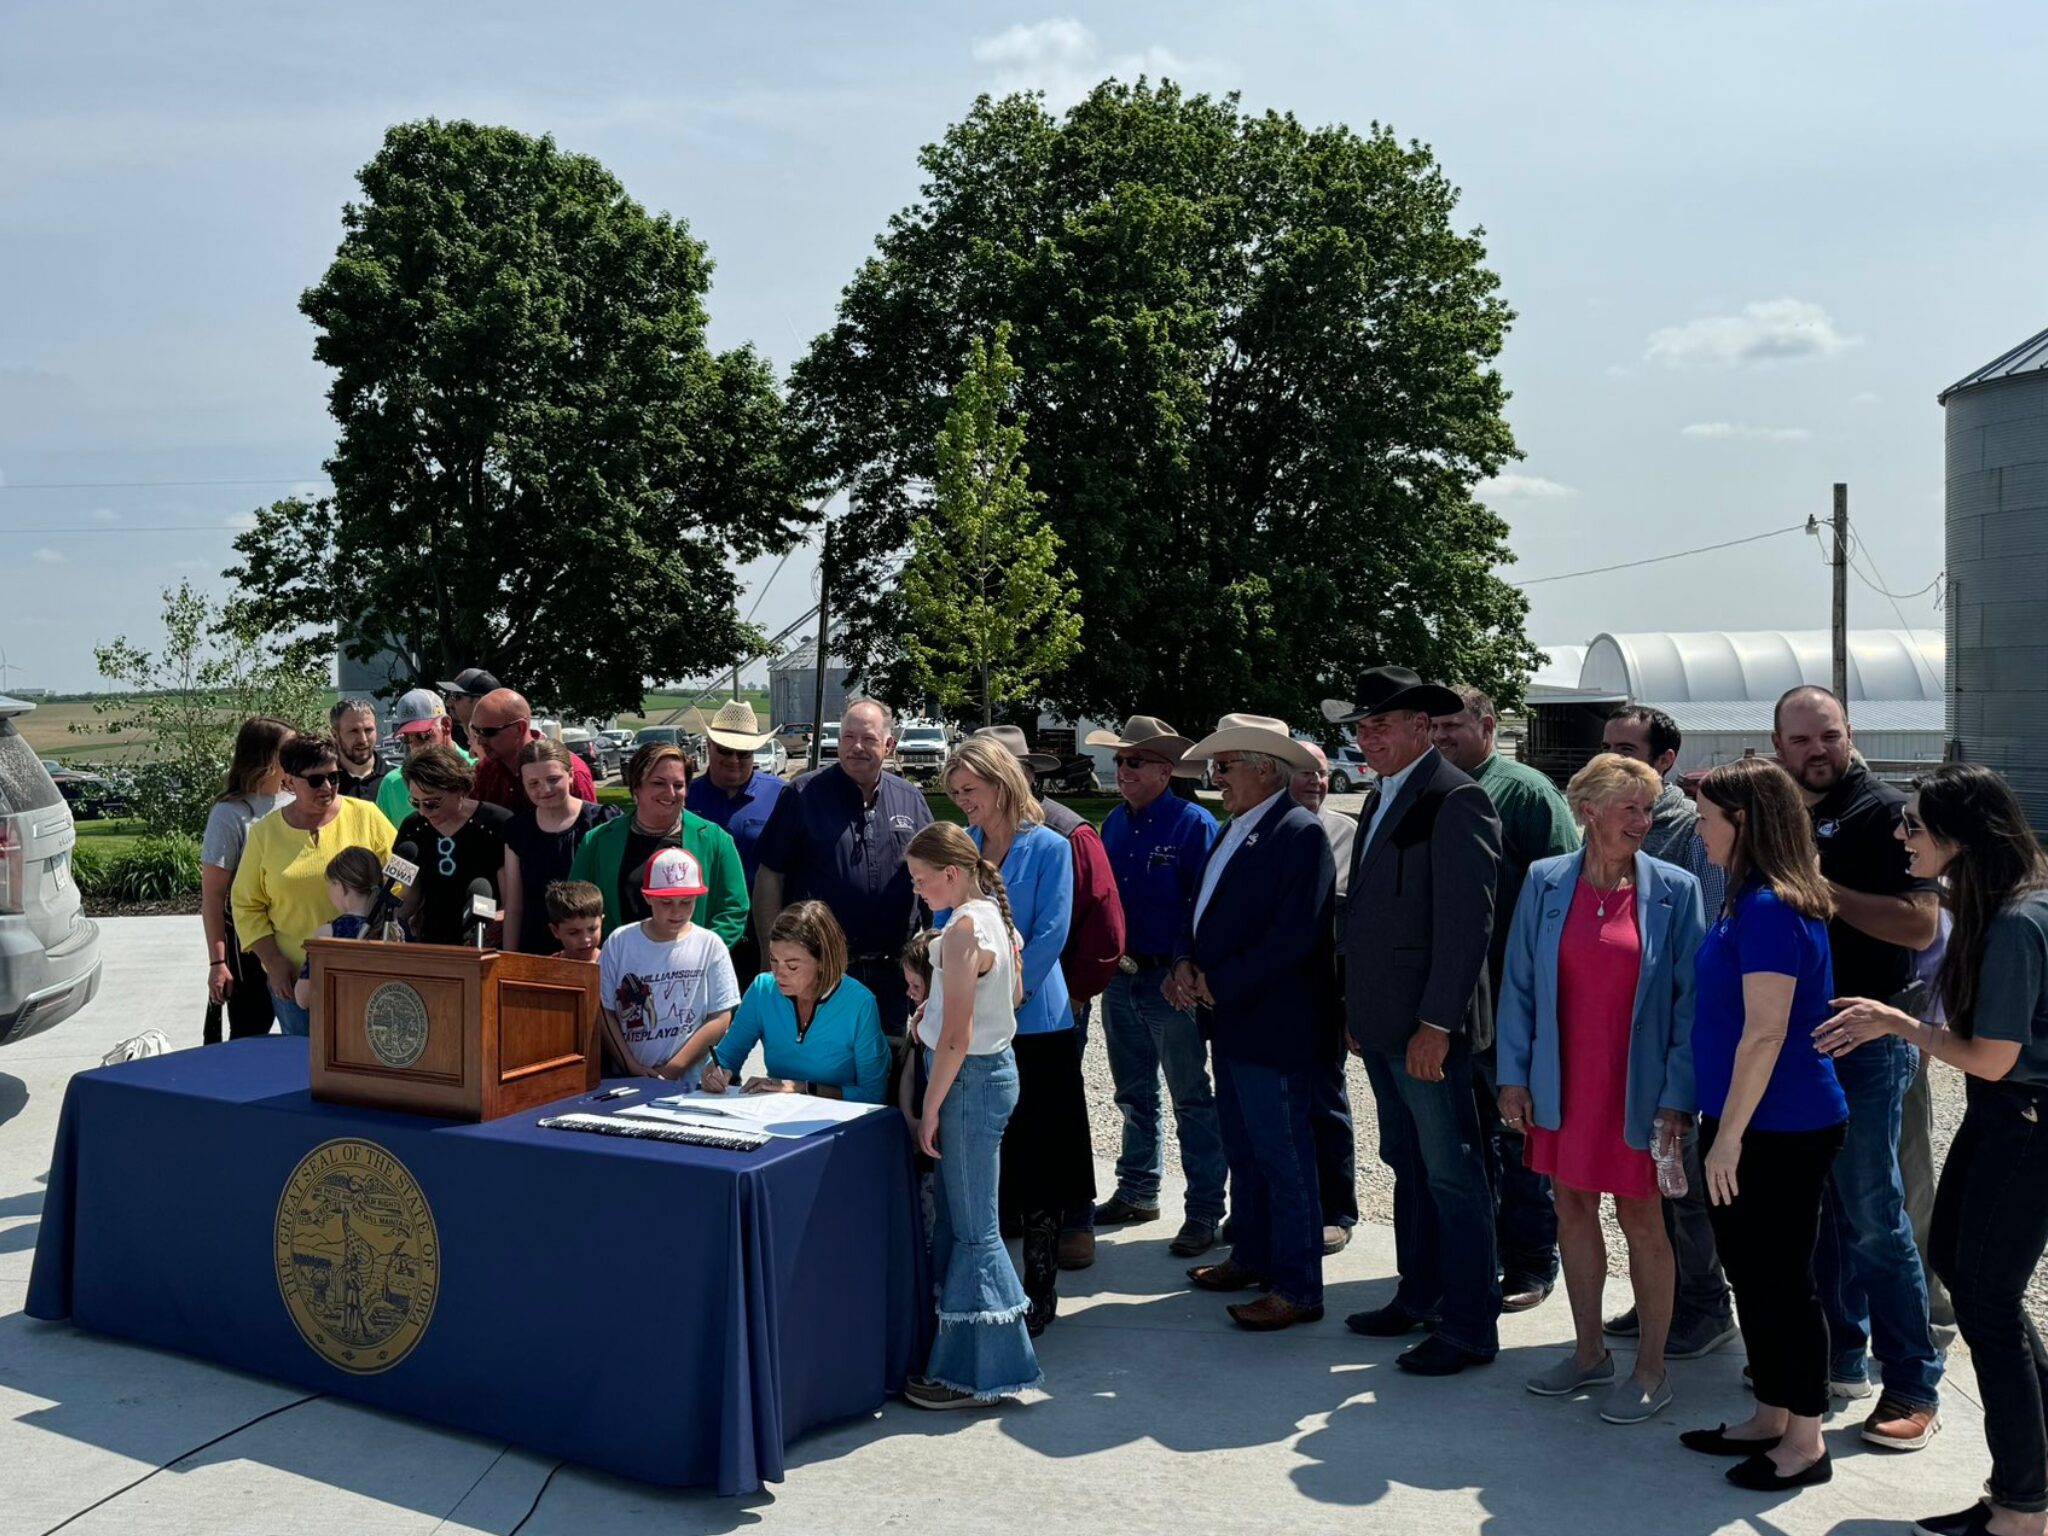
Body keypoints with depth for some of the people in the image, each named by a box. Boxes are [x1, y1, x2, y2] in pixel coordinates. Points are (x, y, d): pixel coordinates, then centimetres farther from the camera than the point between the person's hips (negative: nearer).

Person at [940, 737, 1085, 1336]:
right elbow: (943, 928, 10)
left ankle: (1041, 1292, 16)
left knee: (1034, 1160, 4)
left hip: (1032, 1024, -4)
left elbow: (1049, 936, -9)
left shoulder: (1049, 848, -4)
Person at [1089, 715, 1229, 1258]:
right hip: (1119, 978, 7)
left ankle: (1204, 1210, 8)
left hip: (1171, 982, -7)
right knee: (1134, 1095, 18)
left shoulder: (1193, 824, -10)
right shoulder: (1112, 825, 10)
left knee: (1192, 1100, 1)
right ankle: (1136, 1192, 30)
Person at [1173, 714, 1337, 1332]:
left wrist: (1218, 986, -19)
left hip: (1275, 1026, -10)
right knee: (1242, 1151, 20)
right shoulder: (1233, 832, 13)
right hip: (1231, 1024, 10)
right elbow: (1205, 911, 17)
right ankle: (1251, 1257, 34)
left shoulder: (1299, 834, -16)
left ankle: (1297, 1287, 10)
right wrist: (1186, 963, -3)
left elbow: (1294, 935, -23)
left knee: (1283, 1156, -1)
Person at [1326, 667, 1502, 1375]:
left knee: (1453, 1176, 0)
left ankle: (1470, 1329, 11)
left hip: (1428, 1026, -9)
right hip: (1381, 1023, 9)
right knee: (1408, 1165, 18)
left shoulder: (1456, 800, -14)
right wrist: (1356, 1008, 16)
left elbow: (1466, 923, -19)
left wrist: (1435, 1024, -21)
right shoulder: (1380, 799, 15)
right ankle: (1419, 1298, 31)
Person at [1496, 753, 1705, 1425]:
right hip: (1563, 1085, 3)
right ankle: (1589, 1352, 30)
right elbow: (1518, 985, 3)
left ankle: (1650, 1370, 20)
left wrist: (1677, 1095, -10)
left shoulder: (1674, 889, -5)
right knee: (1573, 1210, 13)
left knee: (1642, 1220, 5)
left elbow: (1689, 999, -5)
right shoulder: (1546, 882, 0)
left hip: (1635, 1088, -3)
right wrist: (1514, 1077, -1)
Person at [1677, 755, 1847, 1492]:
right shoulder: (1755, 902, 10)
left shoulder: (1771, 910, -20)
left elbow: (1766, 1032, -23)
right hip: (1756, 1126, 10)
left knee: (1782, 1281, 3)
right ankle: (1771, 1419, 31)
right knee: (1752, 1277, 17)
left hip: (1778, 1133, -10)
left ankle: (1805, 1441, 17)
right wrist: (1719, 1125, 18)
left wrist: (1729, 1134, -20)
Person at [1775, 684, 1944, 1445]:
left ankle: (1913, 1384, 9)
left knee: (1872, 1213, -3)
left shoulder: (1883, 811, -9)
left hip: (1864, 1041, -7)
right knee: (1815, 1205, 14)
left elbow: (1921, 923, -18)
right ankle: (1839, 1357, 27)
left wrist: (1825, 891, -21)